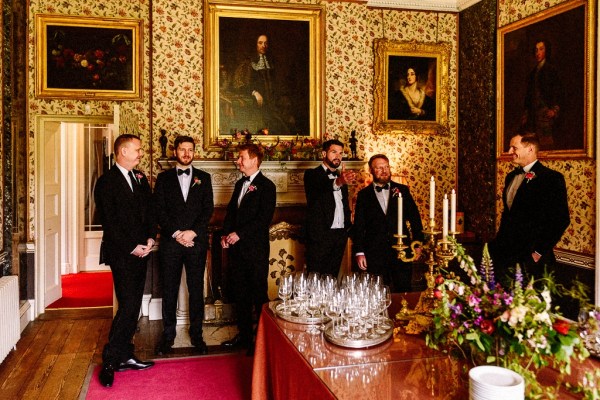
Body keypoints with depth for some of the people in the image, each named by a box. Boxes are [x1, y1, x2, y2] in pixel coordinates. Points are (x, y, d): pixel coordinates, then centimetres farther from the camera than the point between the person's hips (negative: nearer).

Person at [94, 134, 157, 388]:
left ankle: (125, 356, 20)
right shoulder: (106, 182, -8)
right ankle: (109, 361, 1)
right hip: (121, 254, -7)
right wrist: (131, 248, -13)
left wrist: (150, 238, -1)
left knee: (133, 307, 10)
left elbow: (149, 210, 14)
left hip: (141, 251, 7)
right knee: (128, 306, -11)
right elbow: (109, 222, -12)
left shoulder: (140, 178, 14)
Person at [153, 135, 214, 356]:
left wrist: (193, 232, -11)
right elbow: (159, 210, 1)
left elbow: (208, 209, 2)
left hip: (196, 241, 0)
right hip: (170, 241, 0)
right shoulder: (164, 178, 8)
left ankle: (196, 334, 15)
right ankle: (168, 335, 17)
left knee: (196, 290, 4)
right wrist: (176, 233, -10)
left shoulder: (203, 178, 10)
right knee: (169, 290, 6)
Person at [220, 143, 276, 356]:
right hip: (237, 248, 8)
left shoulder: (266, 186, -8)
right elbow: (231, 211, 19)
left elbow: (264, 218, -16)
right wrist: (226, 234, 3)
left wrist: (239, 234, -17)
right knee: (240, 293, 14)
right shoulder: (240, 184, 16)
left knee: (259, 294, -1)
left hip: (255, 249, -8)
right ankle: (244, 335, 26)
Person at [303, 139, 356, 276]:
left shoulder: (341, 177, 18)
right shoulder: (312, 174, -3)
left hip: (340, 235, 6)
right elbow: (319, 187, -26)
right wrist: (337, 182, -46)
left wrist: (348, 227, 8)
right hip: (320, 234, -6)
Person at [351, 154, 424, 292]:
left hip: (401, 251, 0)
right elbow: (358, 225, 5)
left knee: (404, 291, 2)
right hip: (374, 254, 0)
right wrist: (359, 252, -2)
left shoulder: (402, 190, 8)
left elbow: (414, 217, 9)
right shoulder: (364, 195, 6)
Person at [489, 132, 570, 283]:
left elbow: (561, 219, -13)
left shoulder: (552, 178, -10)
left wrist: (539, 252, -13)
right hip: (505, 254, 7)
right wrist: (499, 241, 13)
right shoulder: (511, 176, 14)